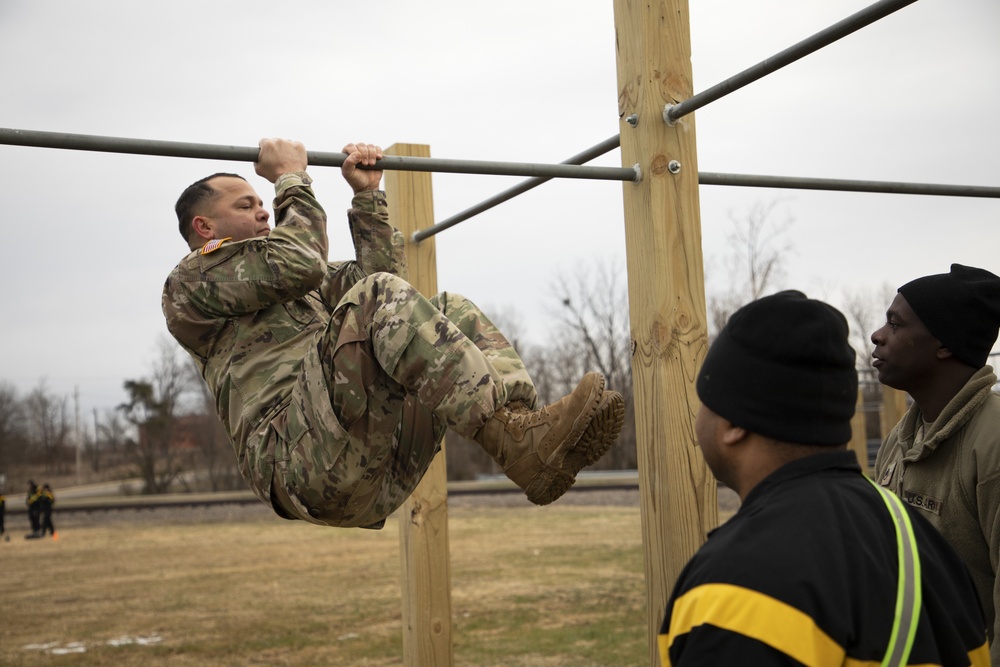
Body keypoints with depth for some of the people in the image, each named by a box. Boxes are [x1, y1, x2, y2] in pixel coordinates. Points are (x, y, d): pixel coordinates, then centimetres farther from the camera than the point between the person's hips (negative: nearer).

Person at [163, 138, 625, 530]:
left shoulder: (300, 288, 39)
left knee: (451, 311, 0)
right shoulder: (190, 282, 13)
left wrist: (367, 195, 28)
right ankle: (516, 443, -37)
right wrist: (291, 179, 8)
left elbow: (381, 272, 34)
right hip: (297, 455, -8)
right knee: (380, 297, -24)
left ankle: (530, 430, -26)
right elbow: (296, 264, -4)